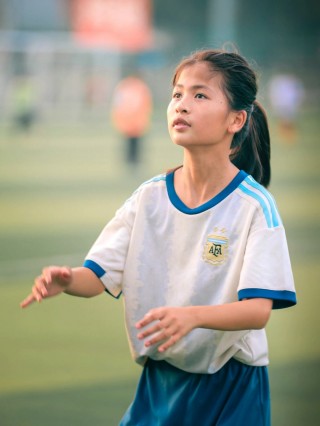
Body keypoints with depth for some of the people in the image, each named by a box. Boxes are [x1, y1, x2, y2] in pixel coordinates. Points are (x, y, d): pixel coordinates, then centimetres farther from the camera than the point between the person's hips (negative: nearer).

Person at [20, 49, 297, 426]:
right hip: (159, 380, 4)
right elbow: (98, 276, 0)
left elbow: (259, 309, -21)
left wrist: (192, 316, -39)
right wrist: (66, 281, -23)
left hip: (230, 388, -4)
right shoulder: (150, 197, 1)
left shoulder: (254, 205, -13)